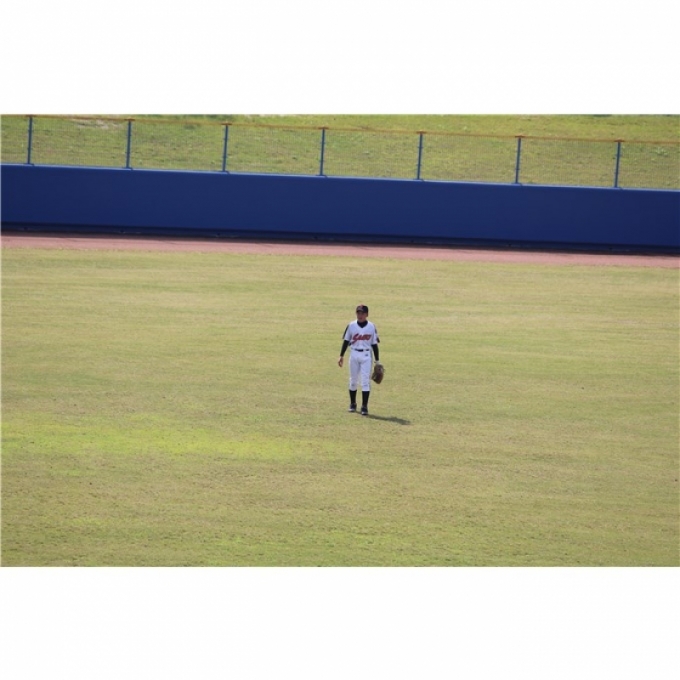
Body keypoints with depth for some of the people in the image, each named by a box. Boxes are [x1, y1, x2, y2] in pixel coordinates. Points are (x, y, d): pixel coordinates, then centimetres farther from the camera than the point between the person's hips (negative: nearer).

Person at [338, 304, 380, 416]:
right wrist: (341, 356, 4)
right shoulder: (351, 326, 2)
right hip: (354, 355, 2)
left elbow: (374, 344, 4)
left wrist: (377, 361, 3)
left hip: (366, 356, -2)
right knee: (353, 381, 9)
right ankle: (352, 404, 23)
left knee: (366, 381, -7)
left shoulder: (371, 327, 0)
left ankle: (364, 407, -7)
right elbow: (346, 341, 8)